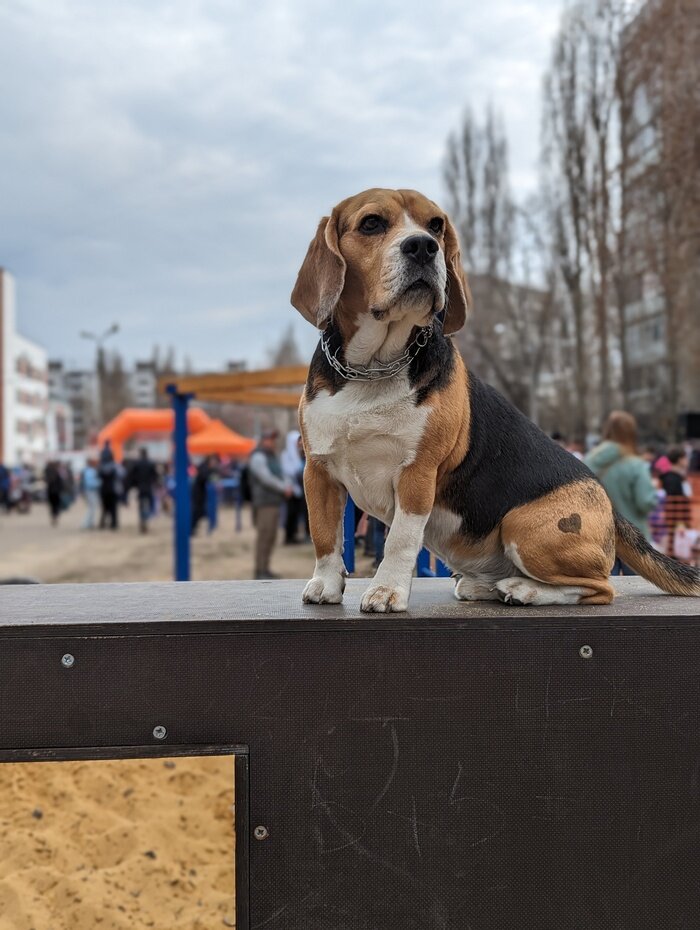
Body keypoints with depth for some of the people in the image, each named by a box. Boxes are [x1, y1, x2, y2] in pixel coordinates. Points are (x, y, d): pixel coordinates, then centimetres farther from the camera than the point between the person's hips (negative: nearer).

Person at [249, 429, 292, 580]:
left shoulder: (273, 457, 22)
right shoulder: (258, 457, -8)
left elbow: (280, 477, 21)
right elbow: (266, 478, -18)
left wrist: (287, 486, 1)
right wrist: (284, 488, -14)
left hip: (275, 502, 9)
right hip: (264, 503, -9)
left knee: (271, 537, 9)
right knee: (264, 535, -12)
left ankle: (265, 569, 14)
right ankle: (259, 572, -12)